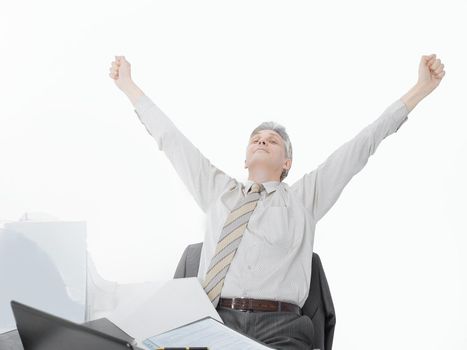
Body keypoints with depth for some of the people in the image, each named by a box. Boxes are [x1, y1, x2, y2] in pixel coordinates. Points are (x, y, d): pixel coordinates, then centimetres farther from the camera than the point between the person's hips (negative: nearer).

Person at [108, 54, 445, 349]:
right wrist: (128, 85, 33)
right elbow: (172, 139, 28)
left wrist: (422, 89, 14)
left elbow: (362, 144, 15)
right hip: (214, 319, 1)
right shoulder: (218, 190, 23)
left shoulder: (305, 196, 17)